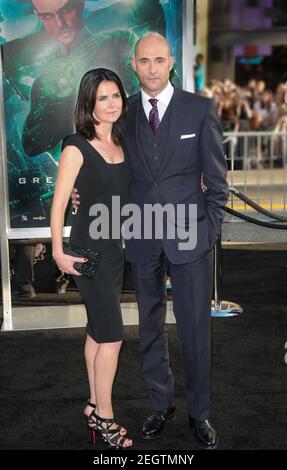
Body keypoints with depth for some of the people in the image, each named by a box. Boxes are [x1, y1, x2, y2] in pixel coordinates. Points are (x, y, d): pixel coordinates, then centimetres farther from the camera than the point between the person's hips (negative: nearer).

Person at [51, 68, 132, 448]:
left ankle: (95, 407, 27)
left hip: (115, 246, 7)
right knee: (112, 334, -4)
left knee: (98, 330, 15)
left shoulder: (120, 143, 7)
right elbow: (59, 202, -13)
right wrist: (58, 252, -17)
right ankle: (104, 417, 11)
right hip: (89, 248, -7)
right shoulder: (77, 146, -13)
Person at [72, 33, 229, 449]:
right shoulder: (123, 113, 5)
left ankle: (199, 413, 22)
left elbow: (216, 177, 0)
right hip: (142, 240, 3)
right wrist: (84, 192, -3)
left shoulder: (200, 109, -2)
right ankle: (162, 404, 31)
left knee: (195, 328, 4)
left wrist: (210, 230, -4)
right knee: (150, 327, 13)